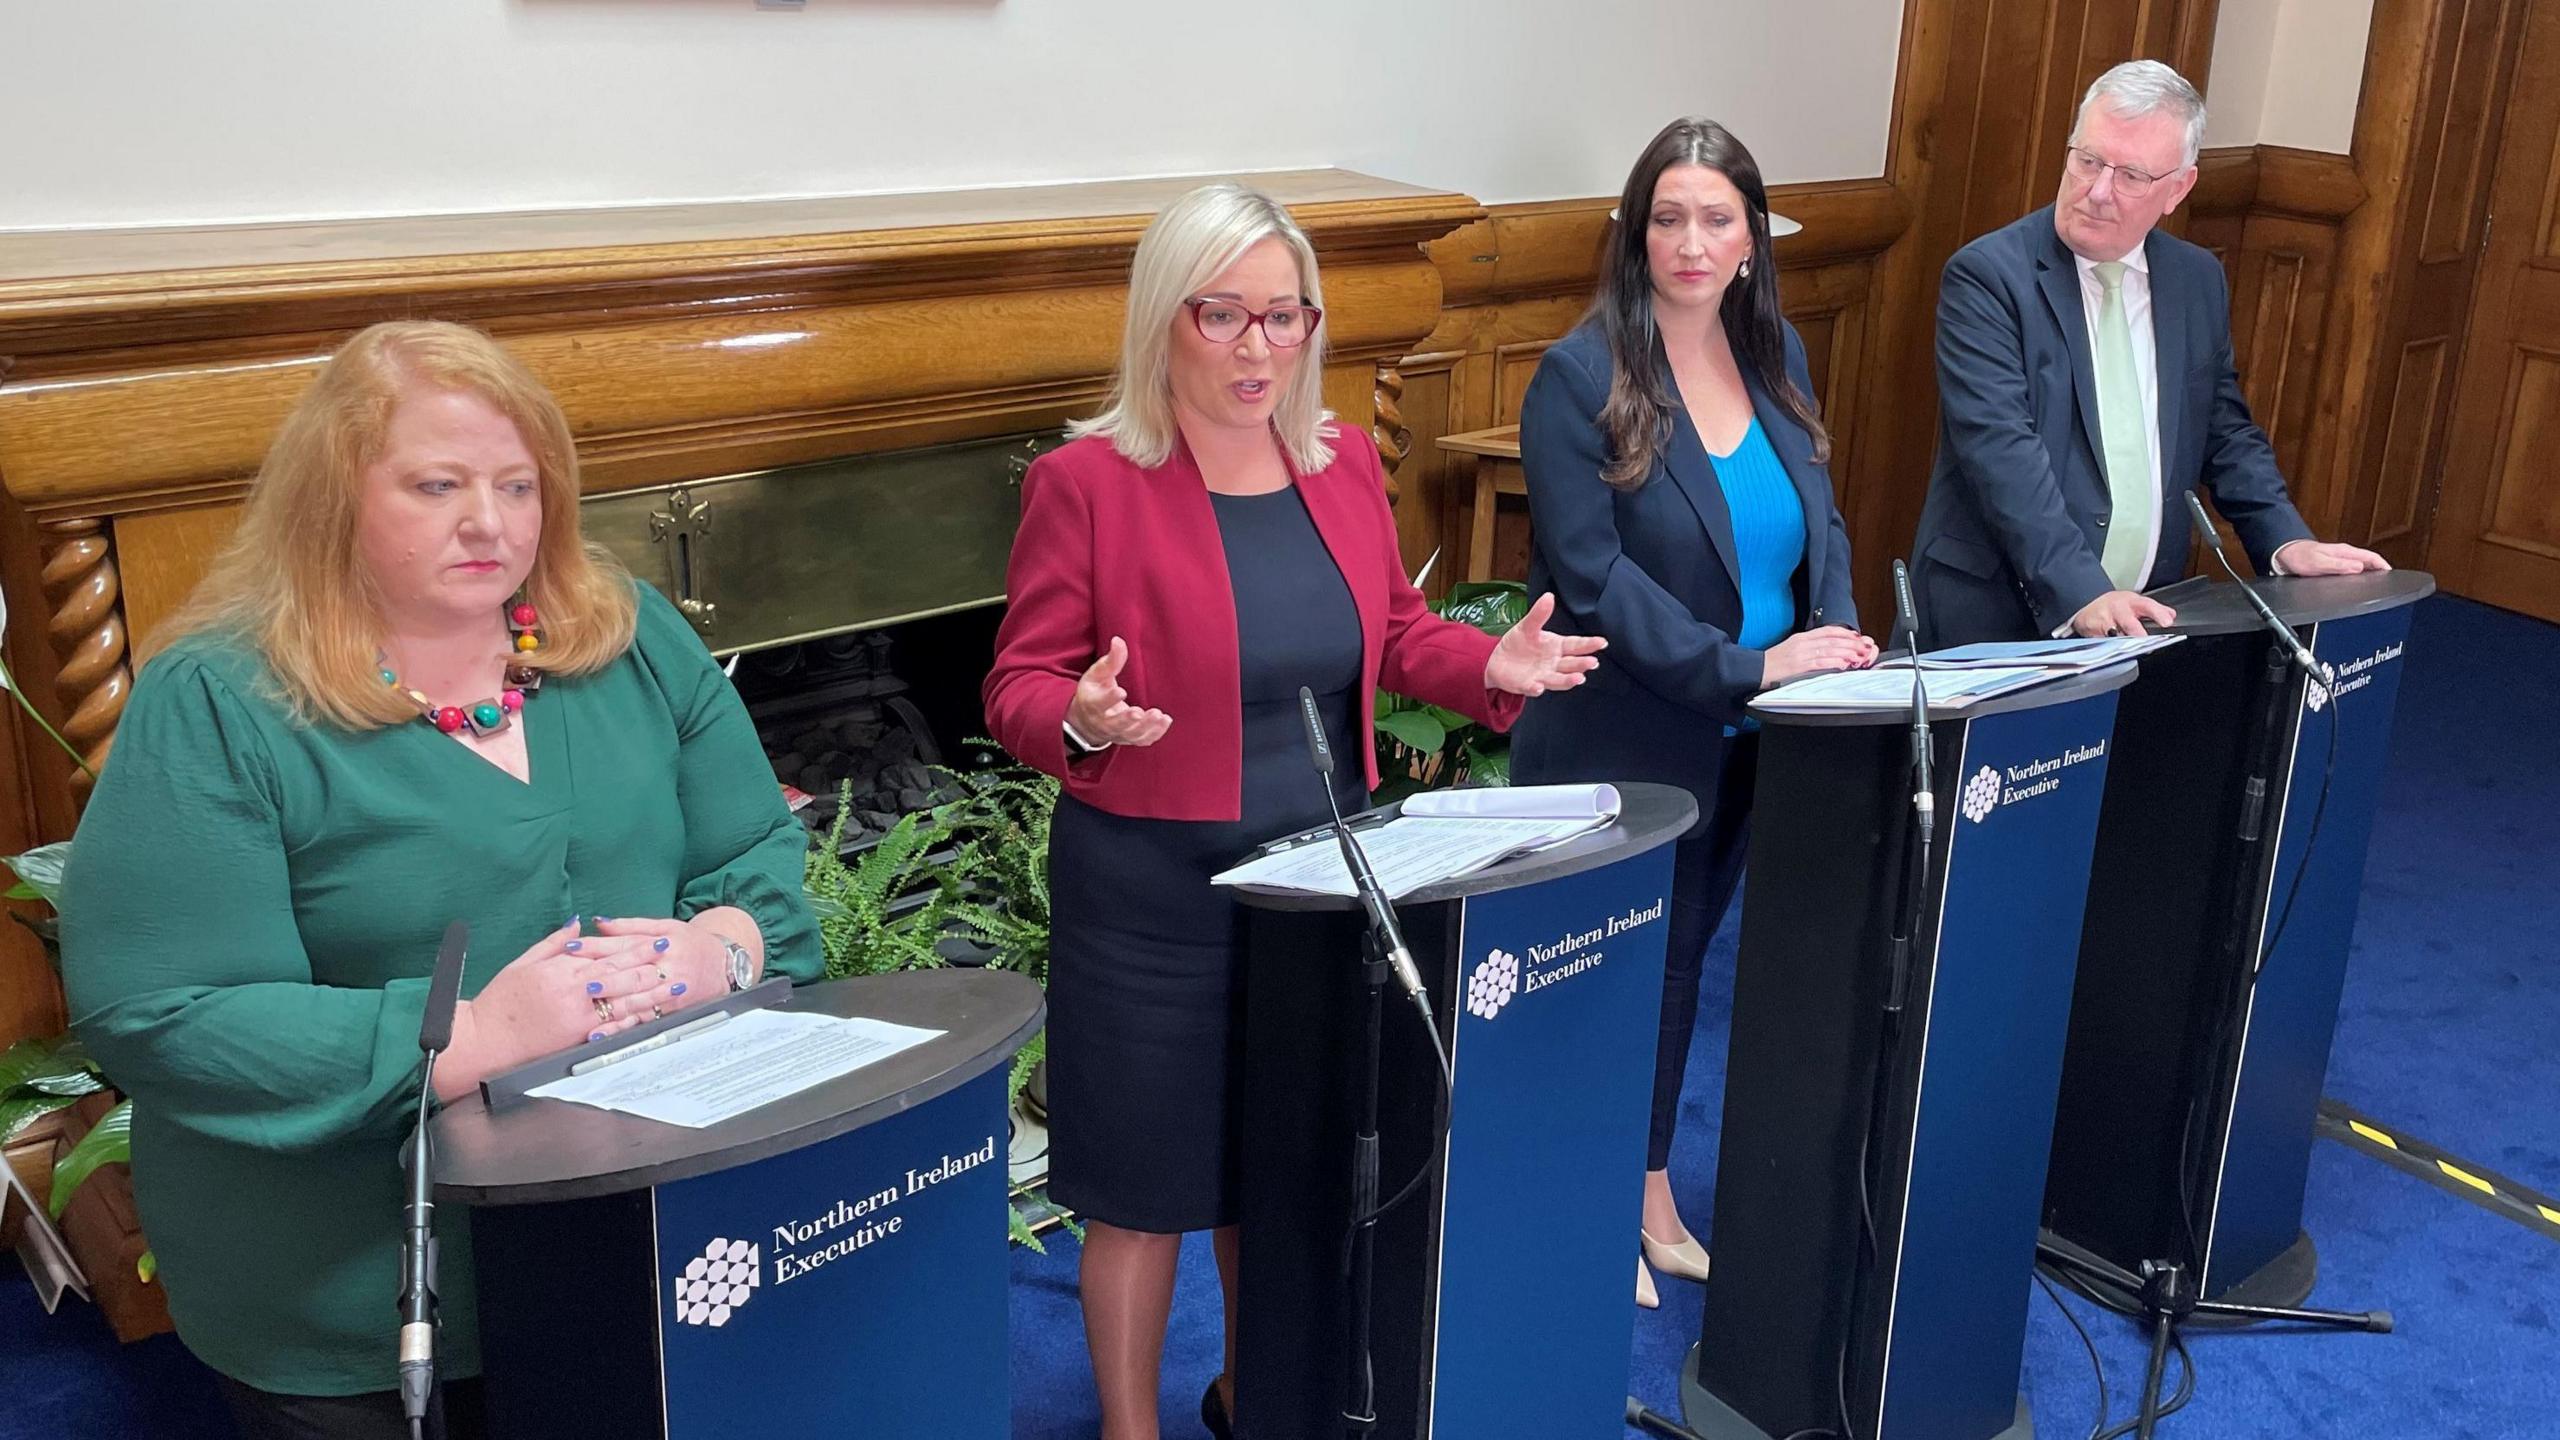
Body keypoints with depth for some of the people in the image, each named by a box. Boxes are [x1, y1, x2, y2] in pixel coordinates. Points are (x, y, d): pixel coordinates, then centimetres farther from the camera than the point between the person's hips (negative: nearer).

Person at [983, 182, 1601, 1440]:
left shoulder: (1344, 463, 4)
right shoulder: (1085, 482, -13)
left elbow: (1392, 635, 13)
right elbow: (1017, 691, -11)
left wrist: (1492, 666, -5)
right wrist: (1085, 719, -33)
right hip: (1155, 892, -5)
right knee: (1151, 1182, 6)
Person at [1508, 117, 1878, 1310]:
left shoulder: (1776, 356, 5)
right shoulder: (1582, 377, -15)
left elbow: (1821, 518, 11)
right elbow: (1591, 577, -21)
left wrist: (1837, 633, -8)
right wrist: (1747, 667, -24)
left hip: (1740, 742, 6)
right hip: (1620, 743, -6)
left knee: (1680, 958, 18)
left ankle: (1652, 1195, 35)